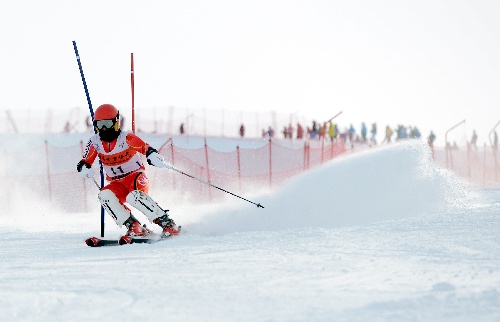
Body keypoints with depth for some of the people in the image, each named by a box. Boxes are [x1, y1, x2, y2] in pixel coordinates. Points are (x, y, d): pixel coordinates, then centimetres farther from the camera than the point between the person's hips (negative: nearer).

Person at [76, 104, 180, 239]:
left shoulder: (126, 138, -15)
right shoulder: (95, 142, -2)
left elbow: (146, 148, -27)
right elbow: (84, 162, -1)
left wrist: (154, 157, -50)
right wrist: (85, 168, -26)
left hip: (136, 178, -4)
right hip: (117, 185, 4)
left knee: (134, 196, -35)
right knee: (104, 195, -26)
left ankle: (167, 223, -27)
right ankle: (133, 226, -24)